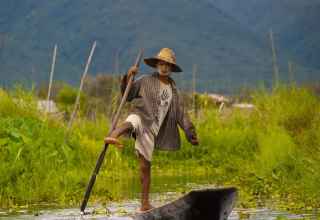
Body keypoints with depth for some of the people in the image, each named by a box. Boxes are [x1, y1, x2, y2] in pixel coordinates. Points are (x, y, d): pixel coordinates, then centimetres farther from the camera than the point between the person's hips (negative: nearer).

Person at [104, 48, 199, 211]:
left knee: (145, 165, 4)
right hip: (141, 118, -3)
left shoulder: (173, 89, 14)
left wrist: (190, 133, 13)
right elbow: (127, 96, 4)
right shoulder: (146, 82, 3)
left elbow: (180, 113, 18)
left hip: (152, 129, 4)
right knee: (130, 123, -41)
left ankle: (145, 202, 11)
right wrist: (128, 78, -12)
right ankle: (112, 137, -73)